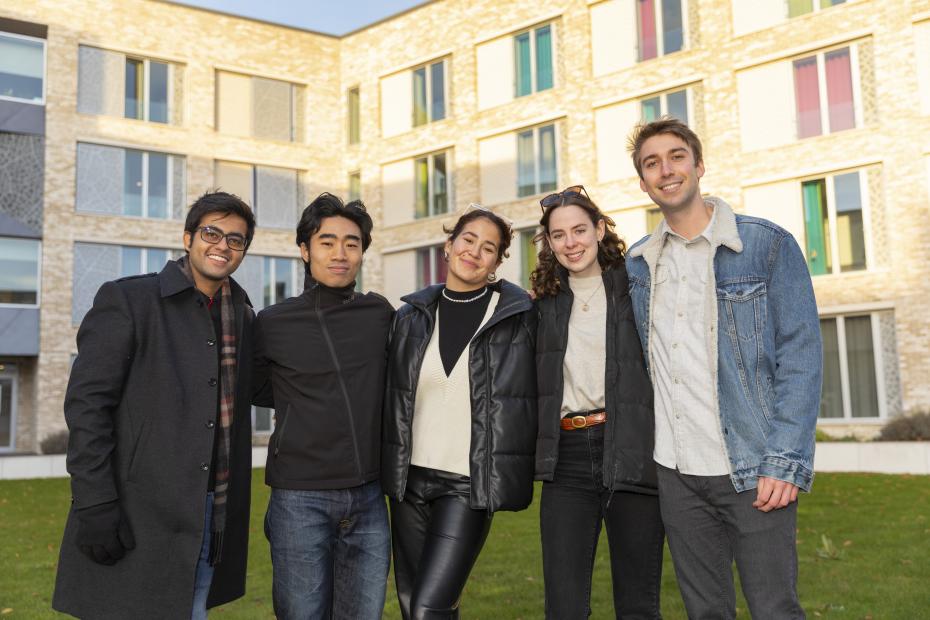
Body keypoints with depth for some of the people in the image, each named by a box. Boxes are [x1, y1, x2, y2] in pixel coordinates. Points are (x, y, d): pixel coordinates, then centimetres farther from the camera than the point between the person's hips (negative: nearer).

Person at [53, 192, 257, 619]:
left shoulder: (242, 314, 12)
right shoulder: (126, 300, -6)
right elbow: (87, 404, -10)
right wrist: (94, 507, -16)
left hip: (212, 518, 6)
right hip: (139, 517, -5)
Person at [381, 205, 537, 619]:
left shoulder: (517, 315, -3)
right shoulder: (412, 316, 6)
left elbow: (533, 394, 3)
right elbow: (393, 397, 14)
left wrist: (509, 473, 0)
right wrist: (388, 469, 11)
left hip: (470, 485, -4)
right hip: (410, 478, 4)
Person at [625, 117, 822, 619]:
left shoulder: (767, 244, -3)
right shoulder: (638, 262, 10)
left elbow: (801, 356, -8)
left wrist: (785, 462, -14)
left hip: (753, 470, -4)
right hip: (675, 472, 4)